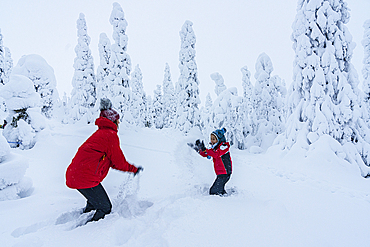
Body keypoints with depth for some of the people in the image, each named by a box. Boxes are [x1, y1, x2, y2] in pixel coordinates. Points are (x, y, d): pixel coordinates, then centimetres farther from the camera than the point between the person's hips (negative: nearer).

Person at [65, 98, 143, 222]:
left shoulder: (99, 133, 21)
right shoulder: (111, 135, -10)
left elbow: (112, 162, 22)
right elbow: (119, 163, -7)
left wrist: (132, 168, 22)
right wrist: (134, 169, 9)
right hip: (86, 178, -10)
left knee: (94, 202, 29)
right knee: (105, 208, 3)